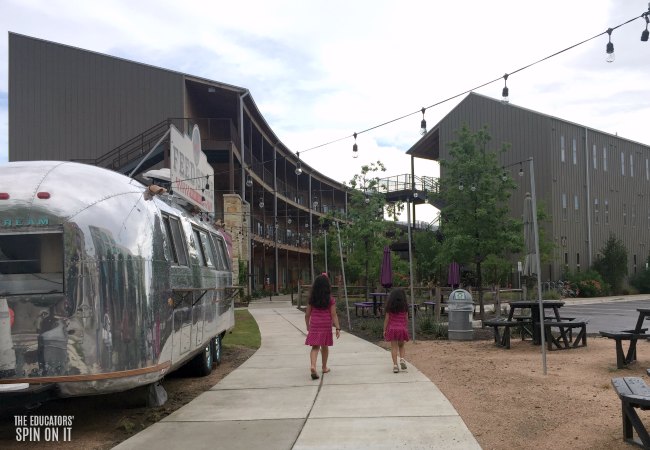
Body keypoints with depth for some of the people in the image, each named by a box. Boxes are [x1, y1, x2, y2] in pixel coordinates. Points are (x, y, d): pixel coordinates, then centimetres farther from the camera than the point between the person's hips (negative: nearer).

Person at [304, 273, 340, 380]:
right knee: (324, 347, 16)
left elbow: (307, 314, 4)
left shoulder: (312, 299, -1)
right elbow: (334, 315, -10)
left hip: (314, 325, 1)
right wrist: (338, 328, -5)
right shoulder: (330, 299, -8)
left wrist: (308, 326, 18)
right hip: (326, 325, -1)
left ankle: (313, 366, -23)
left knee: (315, 347, 0)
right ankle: (324, 367, 30)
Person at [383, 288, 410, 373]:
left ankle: (395, 365, -1)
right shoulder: (405, 306, -2)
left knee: (394, 347, 3)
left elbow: (387, 319, -3)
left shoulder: (389, 306, -3)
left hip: (392, 328, -1)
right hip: (402, 328, 1)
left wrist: (384, 330, 4)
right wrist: (406, 329, 13)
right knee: (401, 346, 19)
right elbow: (406, 319, 1)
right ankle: (402, 359, -3)